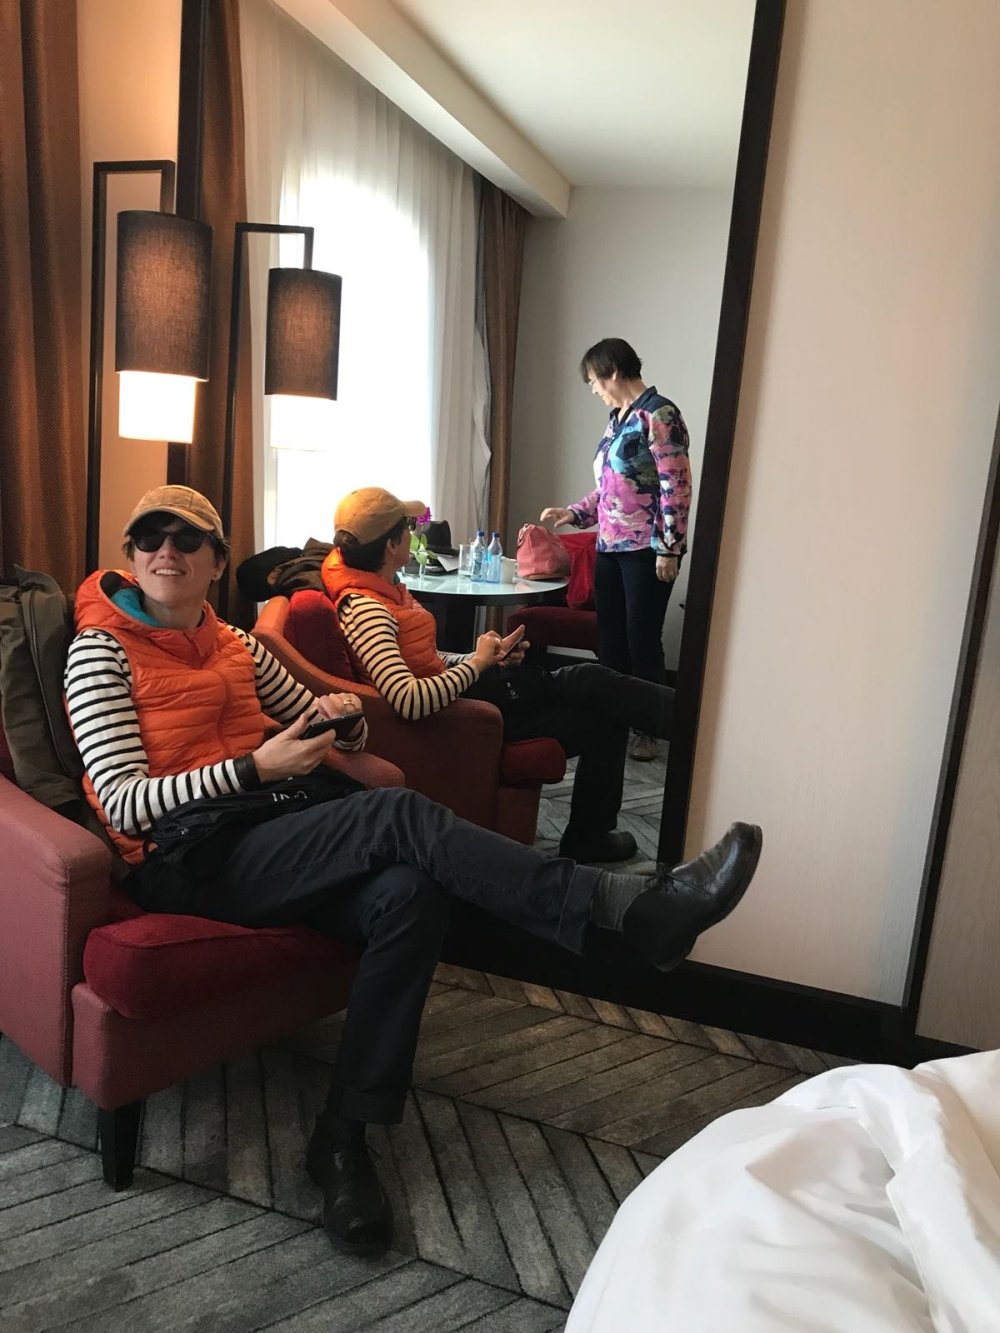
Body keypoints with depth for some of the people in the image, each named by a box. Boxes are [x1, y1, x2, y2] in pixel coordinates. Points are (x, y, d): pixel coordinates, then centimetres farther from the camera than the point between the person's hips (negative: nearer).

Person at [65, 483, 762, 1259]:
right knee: (399, 815, -28)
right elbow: (125, 804, -10)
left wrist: (340, 717, -3)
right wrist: (256, 768, -21)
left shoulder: (237, 644, 17)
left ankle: (345, 1137, -16)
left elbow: (326, 731, 22)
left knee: (409, 892, -27)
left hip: (273, 847, 6)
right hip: (184, 867, -6)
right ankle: (633, 910, -29)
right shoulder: (103, 649, 0)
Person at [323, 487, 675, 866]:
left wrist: (491, 657, -1)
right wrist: (477, 662, -25)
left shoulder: (382, 586, 3)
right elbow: (408, 700, -40)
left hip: (458, 687, 9)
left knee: (589, 681, 7)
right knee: (603, 722, -1)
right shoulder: (363, 610, -27)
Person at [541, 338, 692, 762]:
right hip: (610, 547, 8)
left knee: (642, 642, -2)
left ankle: (649, 730, 11)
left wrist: (668, 547, -18)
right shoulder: (618, 418, 17)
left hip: (646, 550, -8)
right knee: (609, 640, 9)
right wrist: (572, 513, 17)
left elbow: (676, 485, -16)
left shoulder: (658, 414, -10)